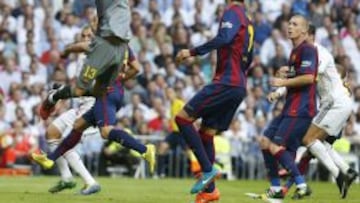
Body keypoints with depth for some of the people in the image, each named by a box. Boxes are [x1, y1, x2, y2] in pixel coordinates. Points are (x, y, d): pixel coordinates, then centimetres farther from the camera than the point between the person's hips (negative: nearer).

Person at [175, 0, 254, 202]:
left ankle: (208, 170, -13)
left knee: (183, 118, -11)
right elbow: (248, 59, 27)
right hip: (239, 85, 9)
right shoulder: (247, 20, 21)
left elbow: (224, 38, -25)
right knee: (206, 132, 11)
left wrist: (193, 52, -23)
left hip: (227, 82, -9)